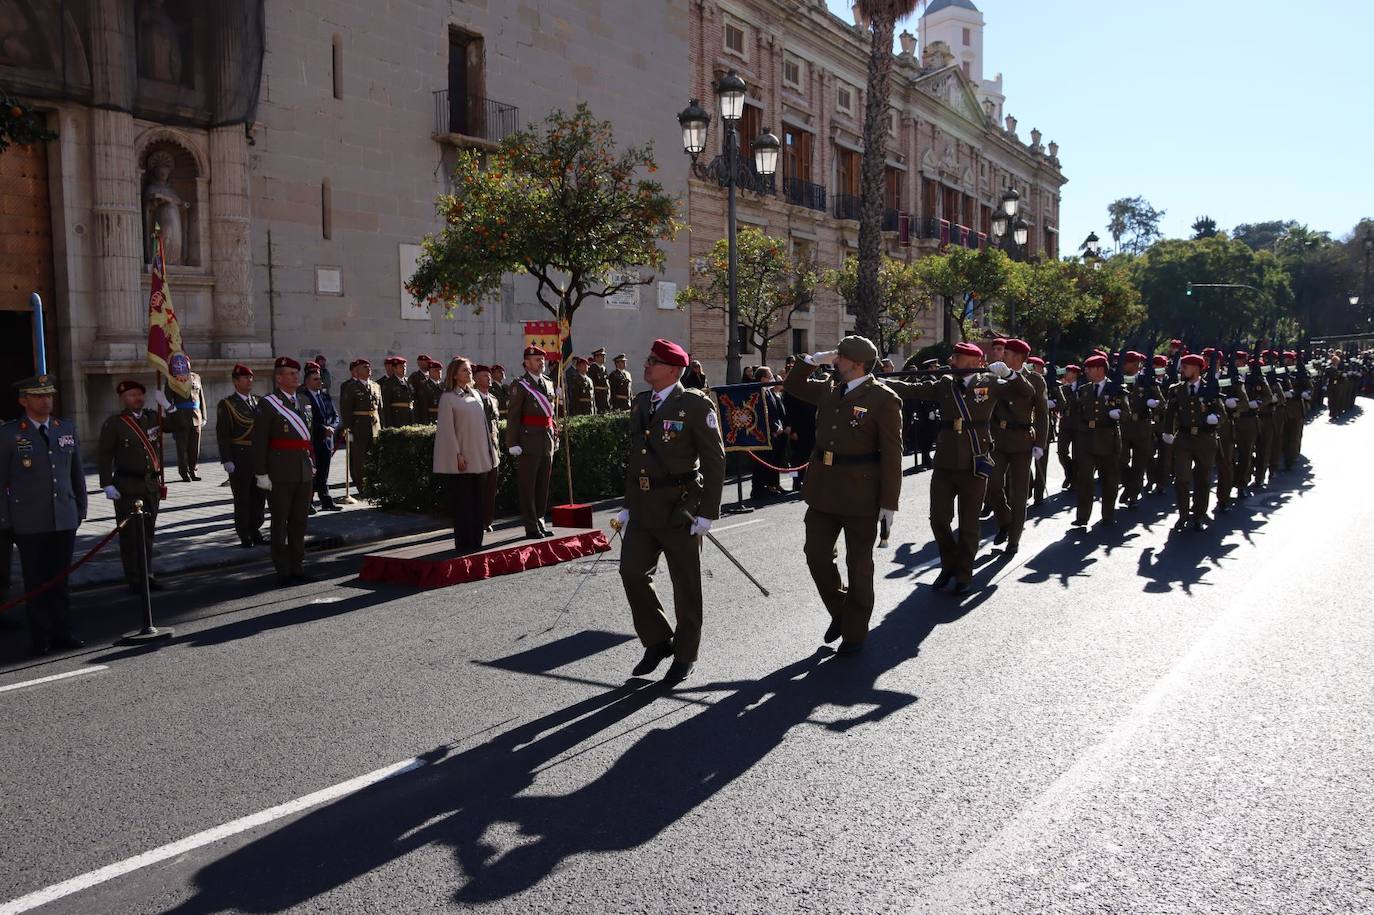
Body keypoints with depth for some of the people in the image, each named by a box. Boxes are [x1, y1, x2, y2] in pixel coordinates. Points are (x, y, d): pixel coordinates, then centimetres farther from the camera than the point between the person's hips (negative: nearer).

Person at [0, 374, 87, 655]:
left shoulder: (66, 428, 9)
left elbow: (77, 472, 14)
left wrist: (81, 508, 12)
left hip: (65, 520, 3)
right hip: (29, 524, -3)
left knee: (59, 581, 10)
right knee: (36, 584, 5)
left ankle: (62, 634, 18)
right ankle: (41, 639, 13)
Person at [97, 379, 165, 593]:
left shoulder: (153, 418, 10)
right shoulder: (113, 424, -3)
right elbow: (103, 456, -4)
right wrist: (108, 485, -10)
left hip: (152, 485, 5)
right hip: (128, 487, -4)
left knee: (148, 533, 10)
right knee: (130, 535, 0)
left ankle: (147, 575, 19)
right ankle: (134, 581, 6)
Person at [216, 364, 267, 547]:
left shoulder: (256, 401, 12)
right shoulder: (226, 404, -5)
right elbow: (222, 434, -9)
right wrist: (227, 460, -16)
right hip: (240, 458, -5)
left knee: (259, 495, 10)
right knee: (242, 498, 2)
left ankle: (255, 530, 23)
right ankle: (244, 535, 11)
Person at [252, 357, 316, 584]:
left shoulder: (304, 402, 13)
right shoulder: (268, 404, -7)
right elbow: (259, 441, -10)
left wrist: (312, 464, 16)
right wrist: (261, 473, -14)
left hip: (305, 472, 6)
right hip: (280, 474, -6)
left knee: (300, 521, 11)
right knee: (280, 522, 3)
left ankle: (297, 567, 20)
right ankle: (283, 570, 10)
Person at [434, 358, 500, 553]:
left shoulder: (477, 395, 13)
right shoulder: (448, 398, -5)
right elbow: (447, 429, -9)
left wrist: (490, 450, 12)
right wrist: (458, 455, -15)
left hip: (479, 457, 6)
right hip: (461, 459, -6)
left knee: (478, 500, 9)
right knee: (462, 501, -1)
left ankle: (476, 540, 16)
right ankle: (464, 542, 5)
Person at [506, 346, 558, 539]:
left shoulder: (548, 384, 15)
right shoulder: (520, 385, -7)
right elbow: (512, 416, -11)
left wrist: (555, 436, 17)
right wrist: (513, 444, -15)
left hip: (547, 441, 7)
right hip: (529, 442, -7)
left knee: (543, 486, 12)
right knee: (528, 487, 0)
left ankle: (540, 523, 21)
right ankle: (531, 527, 5)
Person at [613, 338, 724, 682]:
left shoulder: (696, 405, -10)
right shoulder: (640, 403, 10)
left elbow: (714, 460, -10)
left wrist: (707, 512, -13)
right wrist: (629, 505, 13)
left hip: (679, 509, -6)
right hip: (642, 509, 6)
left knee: (685, 586, 6)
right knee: (632, 573, 1)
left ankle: (685, 655, 22)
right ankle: (657, 641, 22)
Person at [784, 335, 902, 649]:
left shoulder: (883, 398, -10)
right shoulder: (828, 391, 9)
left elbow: (892, 454, -12)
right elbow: (792, 385, 23)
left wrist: (889, 503, -14)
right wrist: (813, 360, 7)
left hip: (860, 495, -6)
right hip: (823, 491, 6)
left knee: (858, 564, 8)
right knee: (816, 555, 8)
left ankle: (855, 632, 23)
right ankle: (840, 611, 31)